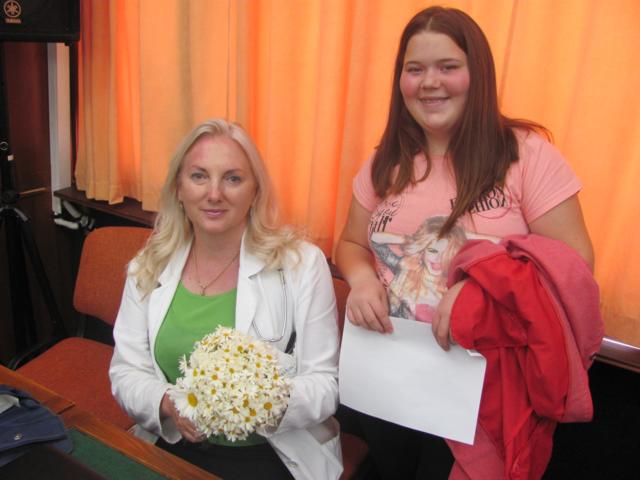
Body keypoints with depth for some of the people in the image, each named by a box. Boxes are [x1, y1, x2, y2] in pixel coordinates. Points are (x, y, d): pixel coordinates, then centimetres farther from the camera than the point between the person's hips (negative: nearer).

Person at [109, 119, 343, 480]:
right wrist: (168, 403, -17)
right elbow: (126, 373, 4)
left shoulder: (302, 264, -9)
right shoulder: (148, 269, 2)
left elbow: (325, 384, -7)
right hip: (173, 449, 3)